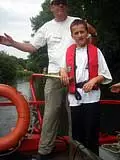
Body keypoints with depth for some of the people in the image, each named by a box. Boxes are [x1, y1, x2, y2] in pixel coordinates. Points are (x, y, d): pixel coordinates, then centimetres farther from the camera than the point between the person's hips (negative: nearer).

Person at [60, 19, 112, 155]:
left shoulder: (95, 51, 0)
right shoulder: (68, 51, 8)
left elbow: (105, 75, 1)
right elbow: (63, 67, 24)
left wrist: (94, 80, -16)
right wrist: (63, 71, 2)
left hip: (91, 98, -3)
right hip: (74, 98, 3)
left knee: (91, 134, 3)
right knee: (77, 134, 13)